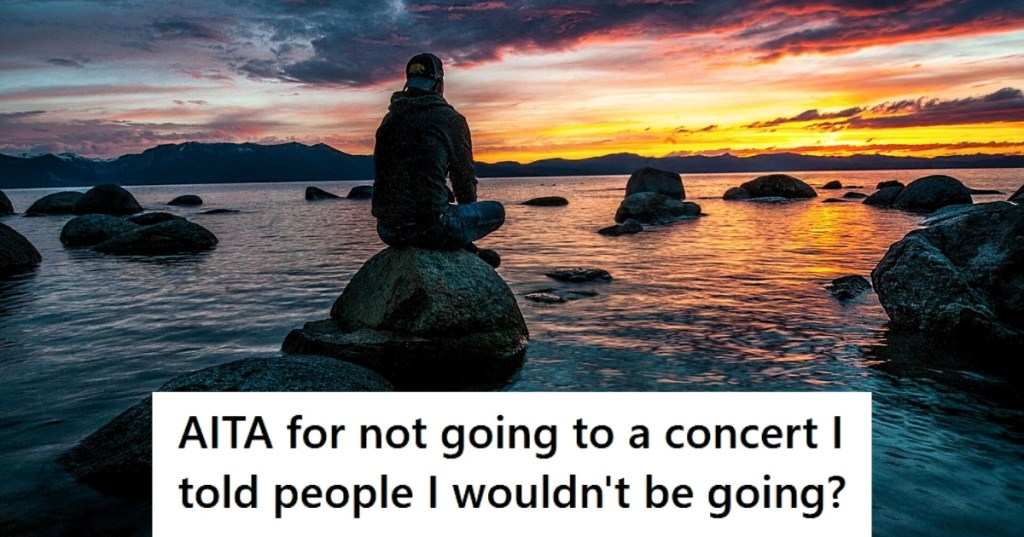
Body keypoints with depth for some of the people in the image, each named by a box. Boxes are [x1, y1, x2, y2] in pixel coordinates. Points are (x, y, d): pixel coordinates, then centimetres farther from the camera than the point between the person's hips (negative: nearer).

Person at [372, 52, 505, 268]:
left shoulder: (390, 119, 13)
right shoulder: (451, 119, -3)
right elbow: (465, 177, 3)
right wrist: (467, 210, 25)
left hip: (387, 230, 7)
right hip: (430, 228, -7)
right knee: (496, 211, 14)